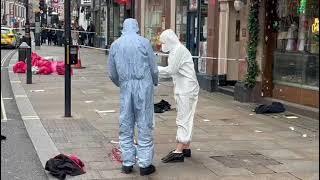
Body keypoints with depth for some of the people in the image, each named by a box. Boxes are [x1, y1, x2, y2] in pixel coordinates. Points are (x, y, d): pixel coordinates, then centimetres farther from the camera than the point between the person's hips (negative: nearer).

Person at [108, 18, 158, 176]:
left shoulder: (115, 45, 7)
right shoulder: (144, 42, -3)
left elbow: (112, 74, 11)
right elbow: (154, 69, 0)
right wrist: (154, 83, 21)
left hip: (126, 88, 3)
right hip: (144, 86, -3)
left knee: (125, 126, 11)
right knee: (144, 126, 2)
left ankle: (127, 163, 15)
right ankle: (144, 164, 5)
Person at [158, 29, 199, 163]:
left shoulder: (179, 49, -14)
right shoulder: (175, 50, 18)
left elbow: (171, 70, -16)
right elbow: (172, 72, 18)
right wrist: (155, 71, 12)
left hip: (186, 89, -10)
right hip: (183, 89, 10)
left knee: (183, 119, -10)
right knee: (186, 119, 14)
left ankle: (179, 152, -10)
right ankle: (186, 148, 21)